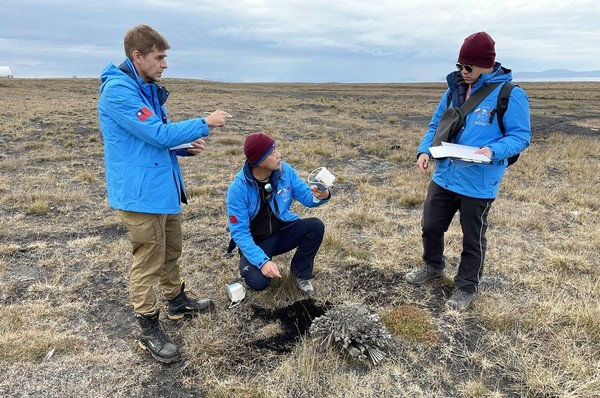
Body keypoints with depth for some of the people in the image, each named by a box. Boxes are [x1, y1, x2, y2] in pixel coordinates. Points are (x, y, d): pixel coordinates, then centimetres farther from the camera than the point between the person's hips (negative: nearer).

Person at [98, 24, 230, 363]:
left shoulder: (149, 89, 12)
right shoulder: (118, 91, -18)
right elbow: (158, 134, -23)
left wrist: (185, 147, 2)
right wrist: (205, 123, -14)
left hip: (166, 187, 9)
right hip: (141, 192, -9)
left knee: (171, 251, 21)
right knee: (148, 262, 2)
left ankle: (178, 302, 40)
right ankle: (149, 329, 18)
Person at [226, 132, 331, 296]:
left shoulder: (285, 170, -12)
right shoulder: (238, 188, -24)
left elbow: (306, 196, -5)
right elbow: (239, 232, -22)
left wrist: (321, 196, -31)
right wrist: (262, 261, -33)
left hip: (283, 232, 4)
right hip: (256, 242, -3)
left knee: (315, 226, -23)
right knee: (258, 281, -29)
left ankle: (301, 272, 0)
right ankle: (268, 266, 10)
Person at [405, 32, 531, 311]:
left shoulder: (510, 94, -12)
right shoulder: (454, 89, 5)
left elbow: (521, 136, -10)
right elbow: (436, 126, 12)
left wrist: (493, 151, -28)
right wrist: (425, 150, -5)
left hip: (478, 183, -5)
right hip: (443, 177, 6)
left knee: (473, 238, 11)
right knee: (431, 226, 17)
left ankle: (466, 288, 30)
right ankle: (433, 267, 44)